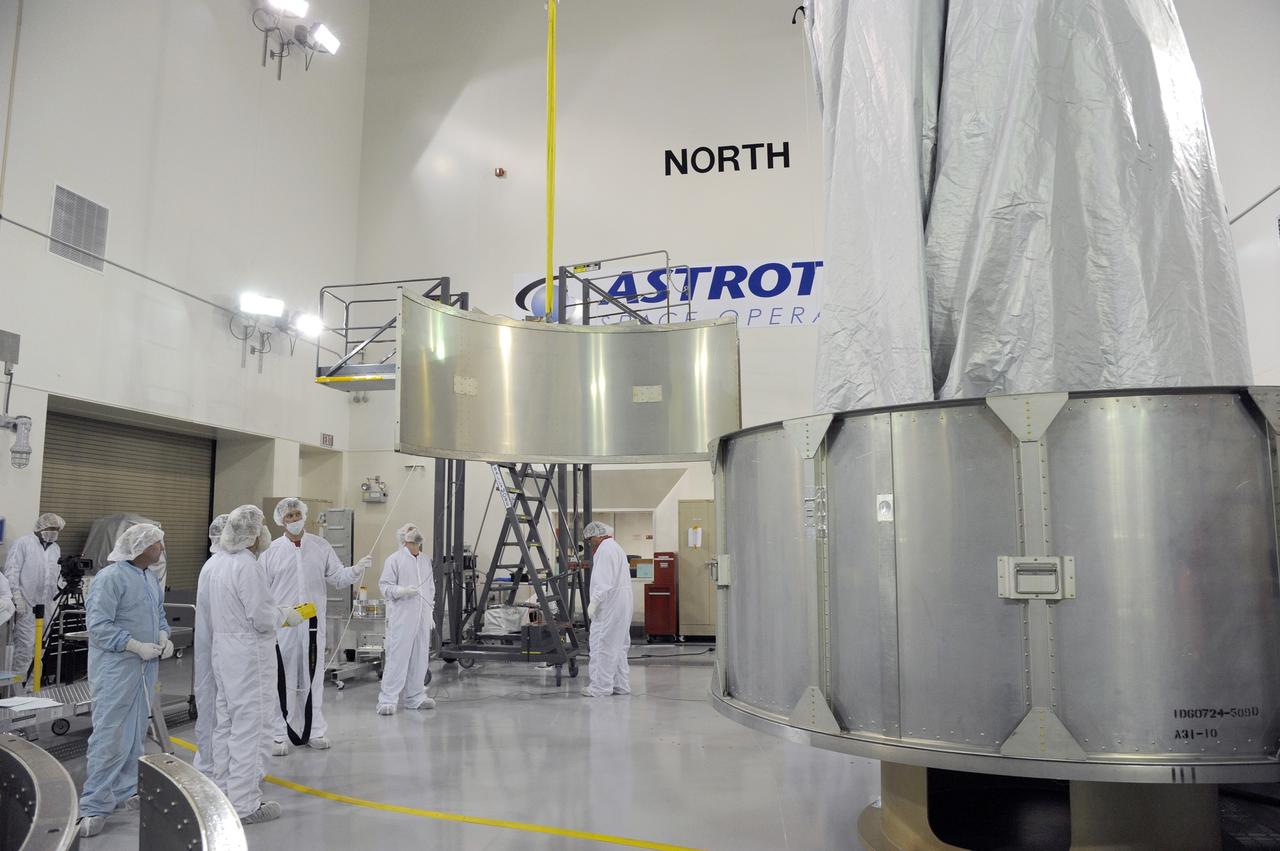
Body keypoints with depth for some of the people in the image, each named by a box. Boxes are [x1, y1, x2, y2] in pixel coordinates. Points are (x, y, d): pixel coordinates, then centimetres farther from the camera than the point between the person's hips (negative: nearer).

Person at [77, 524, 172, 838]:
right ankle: (94, 806, 1)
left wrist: (164, 636, 2)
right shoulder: (111, 578, -15)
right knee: (110, 736, -7)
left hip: (145, 668, 8)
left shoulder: (150, 577, 11)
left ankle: (124, 791, 27)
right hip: (115, 668, -8)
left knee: (135, 733, 15)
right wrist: (137, 646, -21)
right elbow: (98, 625, -19)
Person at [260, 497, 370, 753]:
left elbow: (338, 577, 6)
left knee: (313, 678, 9)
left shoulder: (321, 546, 7)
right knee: (282, 679, 2)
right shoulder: (271, 551, 2)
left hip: (313, 622, 2)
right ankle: (280, 734, 12)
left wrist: (356, 570, -13)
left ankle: (314, 730, 20)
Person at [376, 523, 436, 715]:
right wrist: (402, 591, -21)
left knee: (420, 658, 11)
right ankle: (387, 700, 0)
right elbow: (384, 585, -6)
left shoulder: (426, 560, 16)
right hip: (402, 618, -6)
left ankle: (415, 697, 21)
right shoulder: (394, 559, -4)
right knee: (397, 657, -7)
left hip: (422, 619, 6)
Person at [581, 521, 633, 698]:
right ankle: (621, 685, 17)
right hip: (622, 604, 11)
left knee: (602, 645, -6)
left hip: (609, 604, -11)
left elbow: (604, 580, -21)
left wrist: (594, 602, -20)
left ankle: (600, 687, -4)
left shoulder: (604, 549, -11)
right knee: (618, 646, 13)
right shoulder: (616, 547, 21)